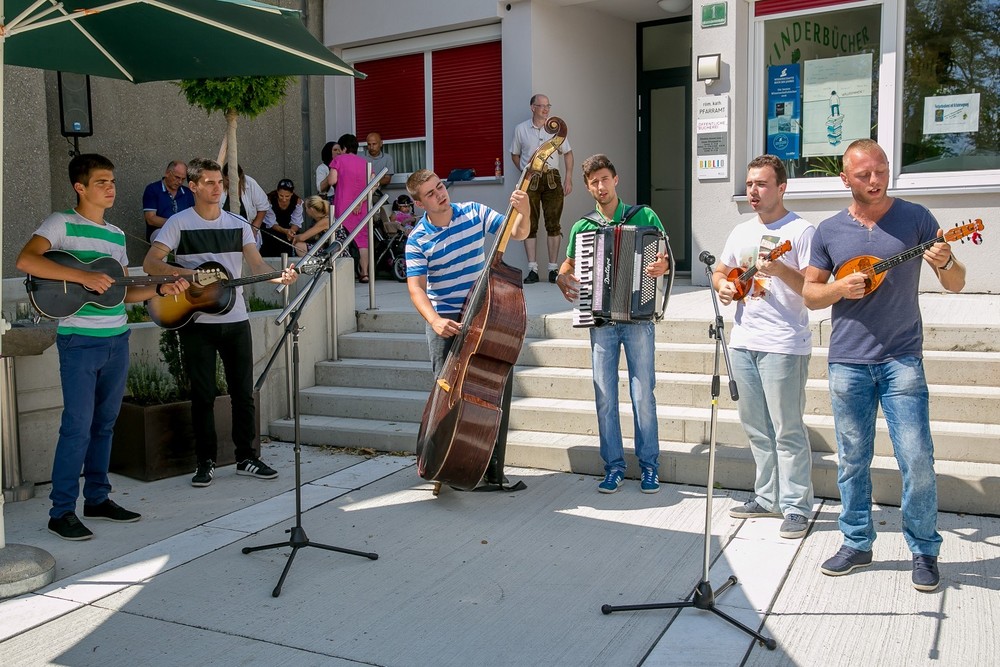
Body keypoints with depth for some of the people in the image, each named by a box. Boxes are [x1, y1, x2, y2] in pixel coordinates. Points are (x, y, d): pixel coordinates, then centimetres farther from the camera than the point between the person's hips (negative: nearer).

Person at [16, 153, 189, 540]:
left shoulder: (117, 236, 16)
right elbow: (26, 261, -20)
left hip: (117, 339, 7)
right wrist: (83, 276, -25)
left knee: (105, 422, 12)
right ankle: (62, 512, 5)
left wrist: (161, 289, 3)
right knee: (78, 426, -6)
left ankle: (98, 499, 24)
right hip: (79, 341, -7)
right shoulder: (61, 224, -4)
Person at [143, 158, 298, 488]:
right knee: (203, 394, 4)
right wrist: (185, 274, -26)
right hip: (196, 322, -3)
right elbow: (149, 263, -8)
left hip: (235, 321, 3)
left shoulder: (238, 224, 8)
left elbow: (257, 265, -2)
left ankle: (246, 457, 18)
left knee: (243, 392, 7)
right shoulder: (179, 223, -1)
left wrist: (280, 276, -24)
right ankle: (206, 462, 15)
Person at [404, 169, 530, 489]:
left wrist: (523, 213, -17)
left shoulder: (474, 213, 2)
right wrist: (434, 320, -30)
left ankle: (493, 469, 8)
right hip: (445, 321, -3)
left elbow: (516, 233, 5)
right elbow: (416, 287, -14)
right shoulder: (418, 240, -7)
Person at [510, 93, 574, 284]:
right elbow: (515, 154, 16)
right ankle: (532, 270, 3)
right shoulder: (521, 129, 5)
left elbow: (568, 153, 11)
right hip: (529, 181, 0)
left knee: (553, 224, -1)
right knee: (530, 225, -1)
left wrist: (569, 179, 2)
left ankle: (553, 269, 5)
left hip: (552, 178, 0)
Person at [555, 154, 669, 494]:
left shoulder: (644, 217, 4)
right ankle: (614, 465, 13)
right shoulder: (582, 227, 10)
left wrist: (663, 266, -17)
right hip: (601, 321, 2)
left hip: (638, 317, -2)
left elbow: (666, 256, 6)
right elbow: (568, 265, 20)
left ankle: (649, 465, 12)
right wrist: (562, 279, -2)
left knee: (643, 392, -1)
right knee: (605, 394, 3)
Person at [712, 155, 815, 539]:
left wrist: (779, 270, -28)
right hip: (743, 342, 7)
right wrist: (723, 286, 2)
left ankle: (796, 507, 9)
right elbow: (720, 271, 24)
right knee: (756, 429, 14)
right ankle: (768, 497, 26)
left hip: (783, 345, -7)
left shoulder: (801, 231, -7)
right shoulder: (741, 231, 14)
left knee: (787, 431, -1)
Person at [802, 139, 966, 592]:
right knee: (852, 459, 9)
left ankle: (924, 550, 16)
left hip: (901, 360, -1)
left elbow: (956, 284, 1)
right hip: (847, 362, 2)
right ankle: (857, 543, 24)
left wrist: (944, 263, -21)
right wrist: (840, 288, -12)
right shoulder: (829, 231, 5)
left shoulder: (915, 218, 1)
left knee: (917, 457, -4)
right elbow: (809, 295, 9)